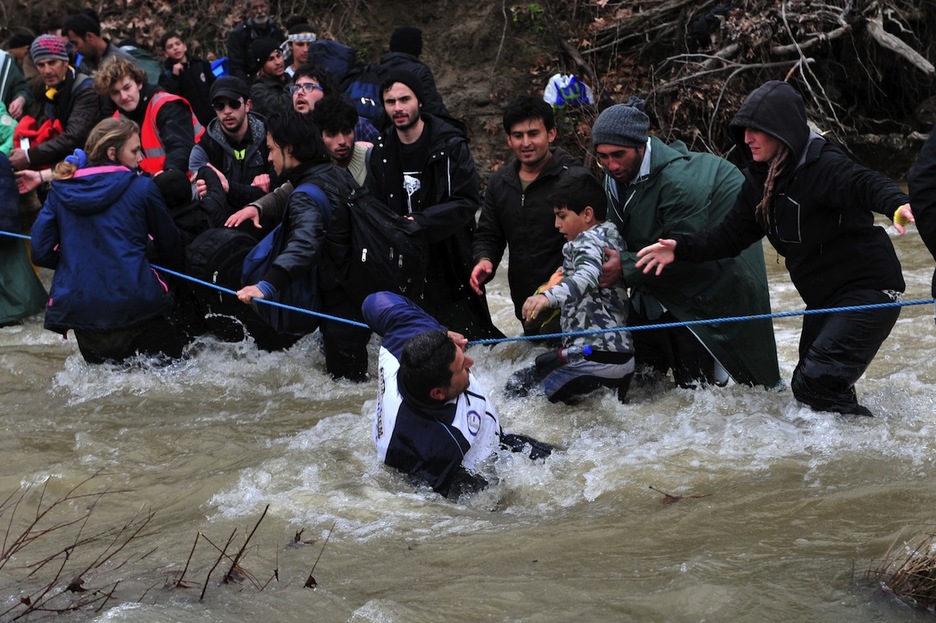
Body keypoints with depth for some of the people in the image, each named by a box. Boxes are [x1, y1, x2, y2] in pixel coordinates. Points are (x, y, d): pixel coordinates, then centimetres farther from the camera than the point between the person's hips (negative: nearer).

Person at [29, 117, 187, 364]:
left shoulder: (60, 191, 7)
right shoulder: (142, 187, -1)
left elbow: (41, 253, 4)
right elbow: (169, 245, 10)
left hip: (76, 309, 4)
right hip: (132, 304, -4)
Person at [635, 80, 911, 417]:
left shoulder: (821, 165, -21)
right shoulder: (761, 179, 5)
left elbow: (863, 184, -40)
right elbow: (731, 235, 9)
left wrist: (897, 203, -62)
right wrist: (680, 247, -6)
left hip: (868, 286, -9)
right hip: (823, 297, 10)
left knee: (815, 384, -20)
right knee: (808, 381, 18)